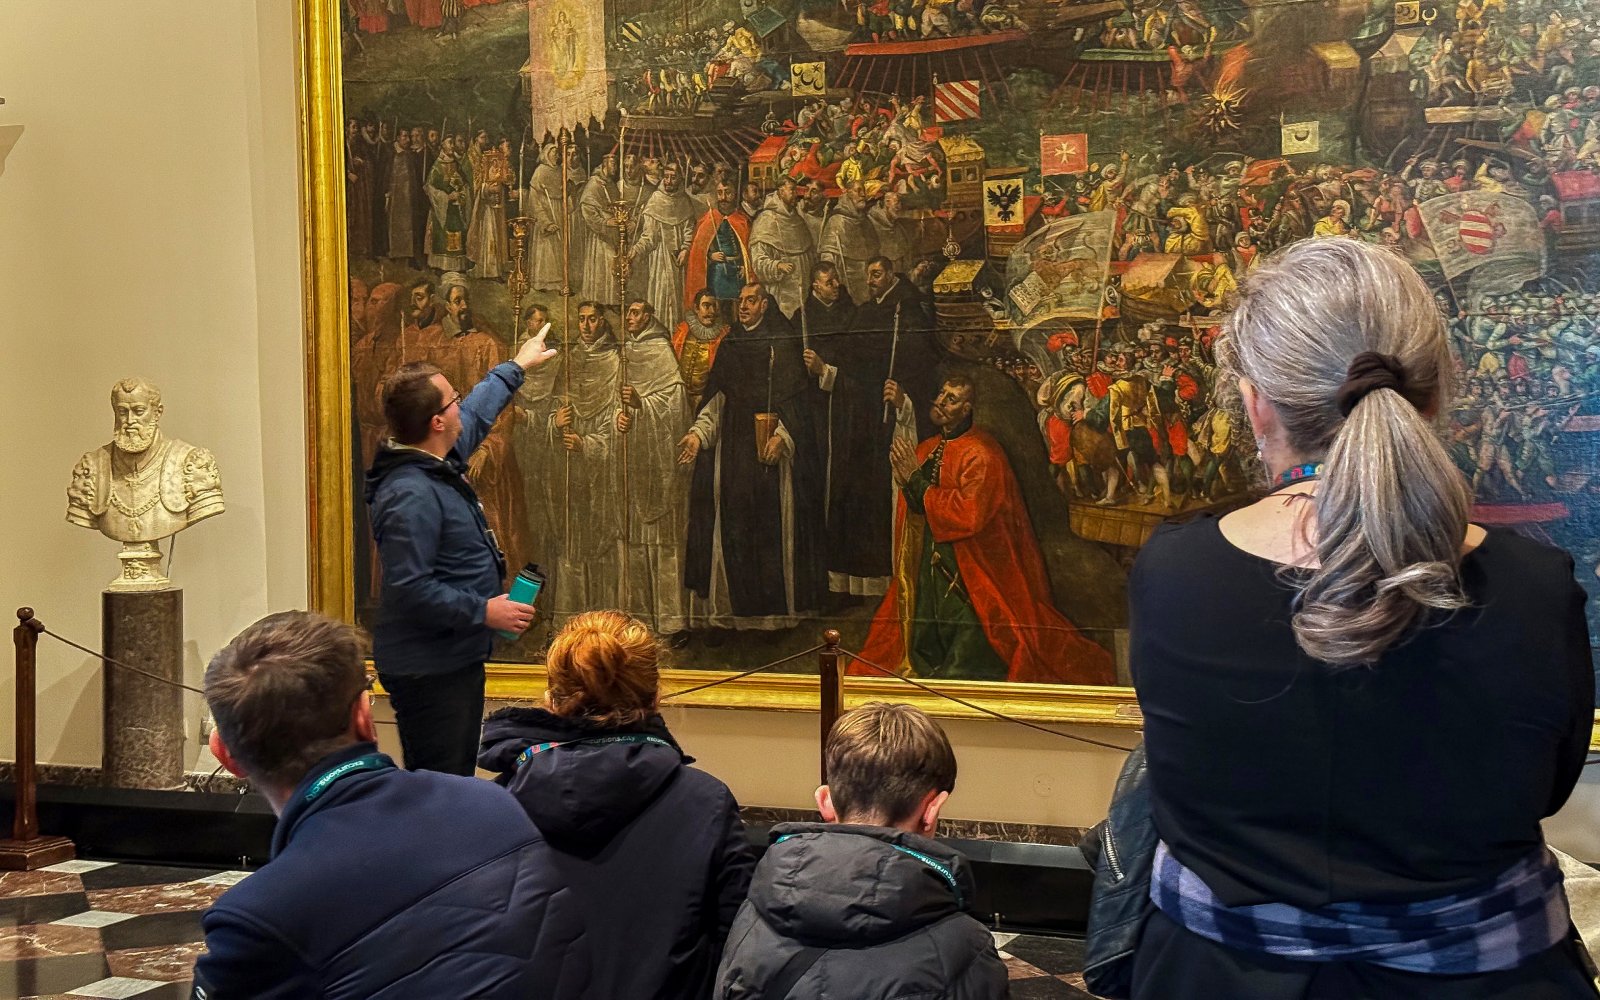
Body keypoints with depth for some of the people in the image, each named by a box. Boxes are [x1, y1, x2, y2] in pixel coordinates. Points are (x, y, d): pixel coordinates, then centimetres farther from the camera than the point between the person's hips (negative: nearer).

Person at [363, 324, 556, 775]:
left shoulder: (439, 463, 8)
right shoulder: (411, 495, -24)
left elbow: (476, 415, 30)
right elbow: (409, 589, -28)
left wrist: (516, 367, 39)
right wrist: (483, 612, -21)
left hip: (457, 660, 11)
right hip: (428, 670, -11)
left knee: (458, 777, 18)